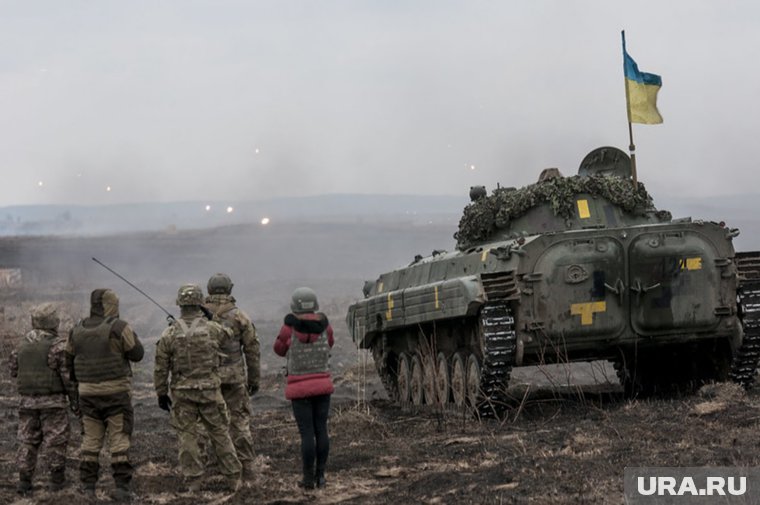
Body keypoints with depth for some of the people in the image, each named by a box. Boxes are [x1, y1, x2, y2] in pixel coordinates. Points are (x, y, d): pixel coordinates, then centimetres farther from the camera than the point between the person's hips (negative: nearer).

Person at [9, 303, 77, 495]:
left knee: (28, 440, 9)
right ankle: (57, 480, 10)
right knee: (55, 441, 5)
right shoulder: (59, 345, -12)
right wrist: (75, 400, -4)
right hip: (53, 401, -4)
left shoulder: (23, 344, 3)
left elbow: (14, 371, 10)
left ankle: (24, 481, 5)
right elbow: (68, 376, -13)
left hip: (27, 400, 4)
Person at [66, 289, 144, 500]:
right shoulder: (118, 328, -12)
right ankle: (122, 486, -3)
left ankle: (87, 487, 9)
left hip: (88, 393, 4)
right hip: (116, 393, -4)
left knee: (90, 441, 11)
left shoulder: (77, 331, 5)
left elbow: (69, 360, 12)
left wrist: (78, 381, 25)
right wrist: (130, 334, 9)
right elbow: (137, 354, -6)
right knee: (119, 440, 0)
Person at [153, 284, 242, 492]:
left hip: (181, 393, 0)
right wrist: (207, 318, 30)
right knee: (220, 434, 9)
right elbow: (227, 333, 18)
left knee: (186, 436, 7)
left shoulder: (169, 334, -7)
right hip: (209, 391, 0)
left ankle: (193, 482, 6)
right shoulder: (212, 329, -7)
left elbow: (161, 368, -3)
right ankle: (233, 480, 13)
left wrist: (161, 394, 8)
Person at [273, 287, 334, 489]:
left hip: (300, 387, -3)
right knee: (321, 430, 9)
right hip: (322, 384, 3)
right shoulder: (324, 324, -2)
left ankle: (308, 478, 3)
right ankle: (320, 476, 11)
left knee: (307, 433, 0)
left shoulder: (291, 326, -12)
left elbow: (279, 349, 5)